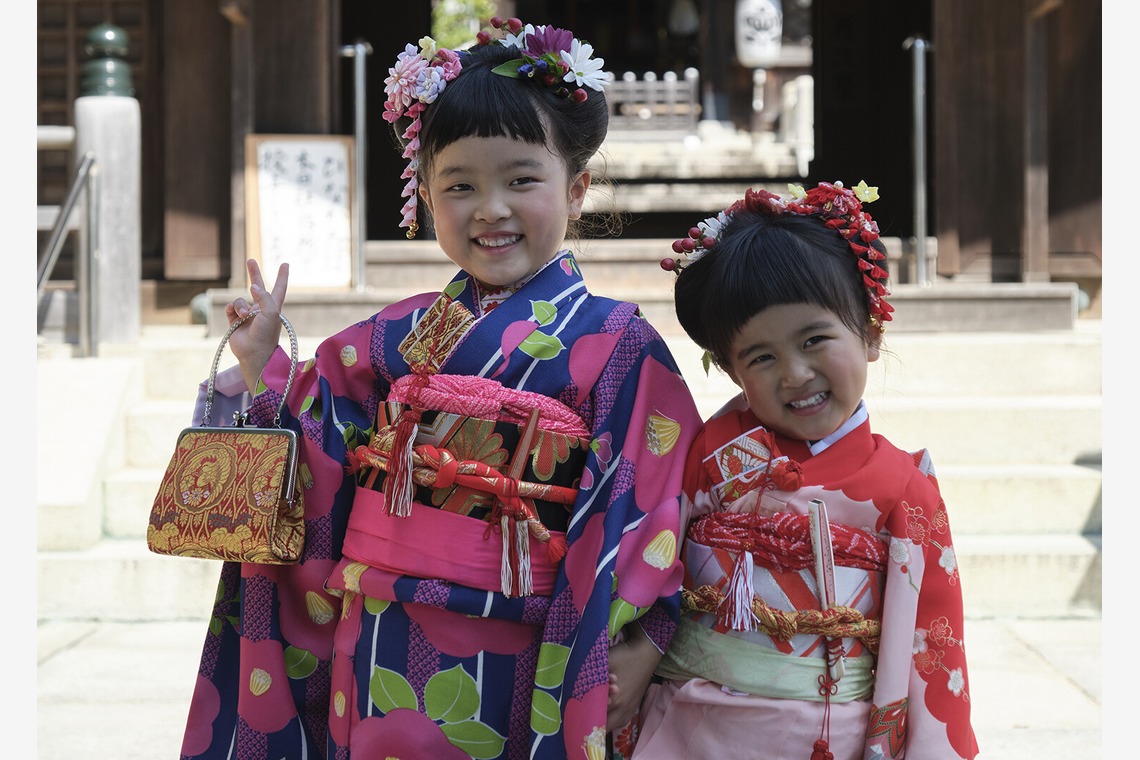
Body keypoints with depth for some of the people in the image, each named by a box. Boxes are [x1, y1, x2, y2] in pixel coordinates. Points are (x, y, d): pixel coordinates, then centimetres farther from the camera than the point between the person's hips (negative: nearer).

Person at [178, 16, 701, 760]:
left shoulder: (616, 342, -5)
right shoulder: (397, 335, 9)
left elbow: (649, 501, -8)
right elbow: (325, 461, 11)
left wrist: (636, 648, -14)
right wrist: (265, 364, 4)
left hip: (499, 663, -4)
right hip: (374, 650, 4)